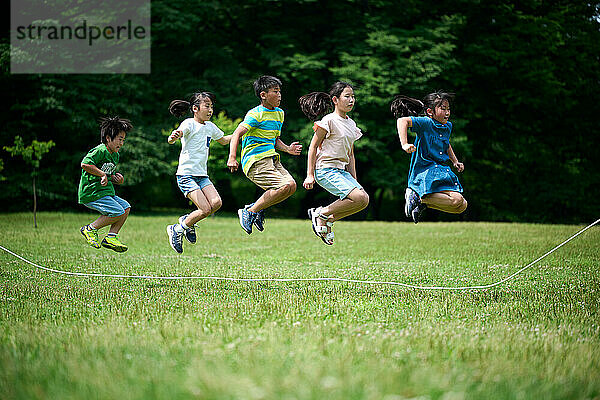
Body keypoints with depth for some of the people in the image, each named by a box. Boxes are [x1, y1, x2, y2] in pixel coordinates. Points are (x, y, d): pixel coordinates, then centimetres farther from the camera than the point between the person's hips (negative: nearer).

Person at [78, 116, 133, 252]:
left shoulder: (115, 156, 17)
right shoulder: (100, 151, -14)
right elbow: (85, 164, -26)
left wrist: (115, 178, 7)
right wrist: (102, 174, -21)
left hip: (105, 192, 10)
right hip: (91, 193, -10)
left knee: (126, 207, 4)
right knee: (119, 212, -16)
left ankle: (111, 237, 4)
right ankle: (90, 229, -3)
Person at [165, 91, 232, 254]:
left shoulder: (210, 126, 14)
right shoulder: (189, 124, -9)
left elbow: (223, 140, 33)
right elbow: (171, 139, -25)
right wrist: (173, 137, -49)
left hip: (202, 175, 7)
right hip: (187, 174, -7)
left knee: (216, 203, -14)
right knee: (206, 209, -17)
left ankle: (187, 221, 10)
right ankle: (177, 230, 4)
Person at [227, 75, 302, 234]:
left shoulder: (279, 113, 18)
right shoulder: (255, 114, -9)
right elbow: (237, 134, -17)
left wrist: (287, 149, 9)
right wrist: (232, 158, -30)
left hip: (271, 160, 8)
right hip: (256, 161, -8)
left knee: (291, 185, -11)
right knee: (285, 186, -23)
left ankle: (257, 208, 6)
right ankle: (250, 212, -9)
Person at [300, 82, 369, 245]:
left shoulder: (351, 124, 14)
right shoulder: (329, 121, -9)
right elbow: (313, 147, -7)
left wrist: (354, 180, 17)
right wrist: (310, 175, -11)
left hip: (341, 170, 8)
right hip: (326, 170, -8)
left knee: (364, 199, -9)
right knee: (359, 198, -22)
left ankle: (327, 221, 3)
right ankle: (320, 213, -6)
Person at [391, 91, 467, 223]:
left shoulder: (448, 126, 15)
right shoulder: (425, 123, -10)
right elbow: (402, 120, -25)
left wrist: (455, 162, 27)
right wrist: (404, 144, -36)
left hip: (443, 171, 9)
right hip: (426, 171, -9)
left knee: (462, 206, 4)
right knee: (456, 200, -24)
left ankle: (421, 202, 10)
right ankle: (416, 196, -12)